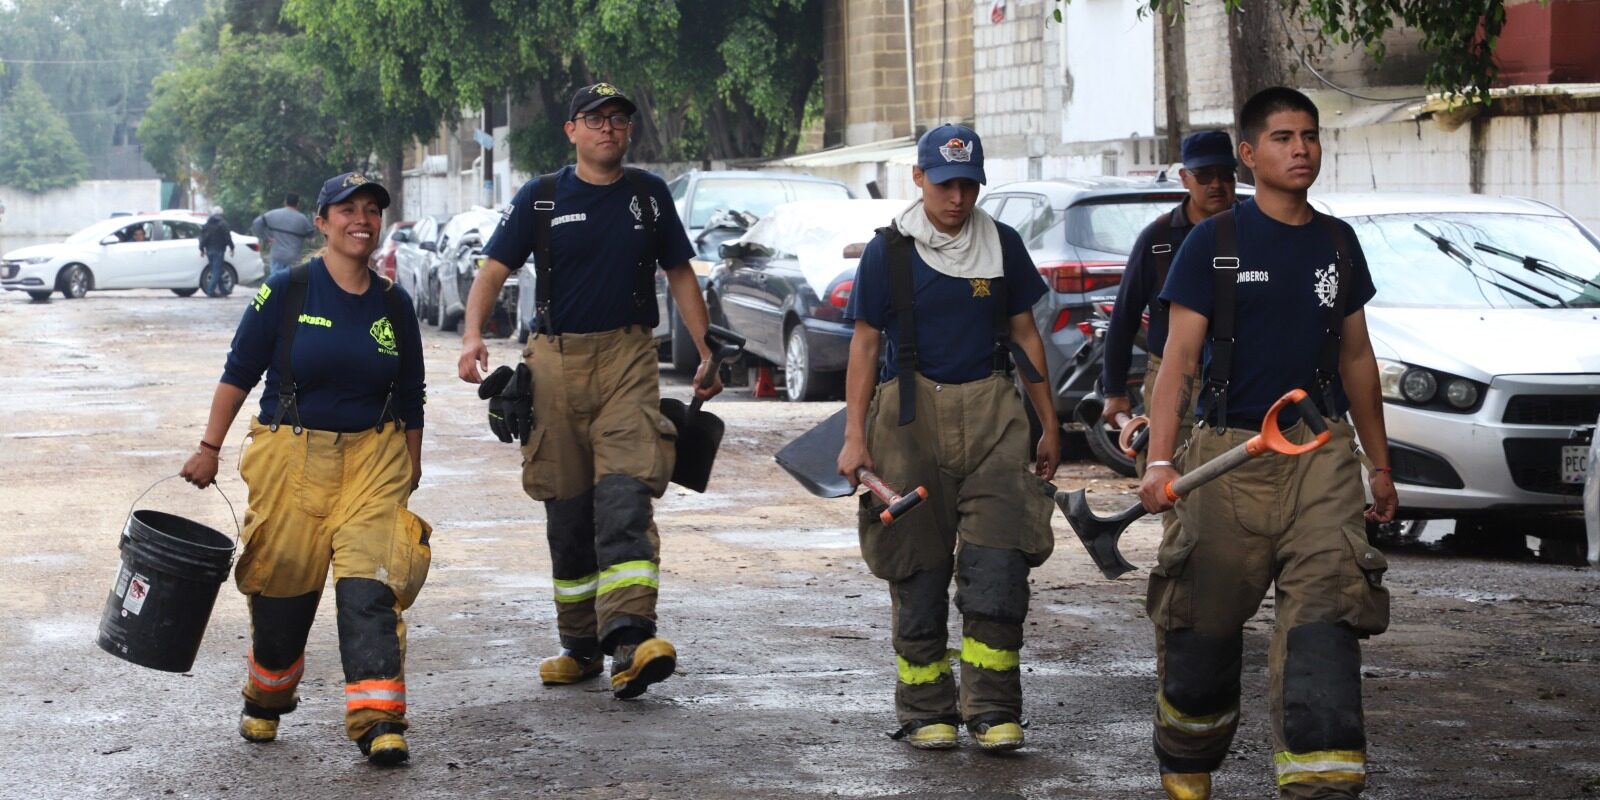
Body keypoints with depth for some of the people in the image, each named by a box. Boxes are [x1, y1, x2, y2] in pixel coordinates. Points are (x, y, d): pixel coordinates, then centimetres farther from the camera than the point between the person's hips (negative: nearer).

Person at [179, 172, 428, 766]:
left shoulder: (394, 305, 6)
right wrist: (210, 448, -1)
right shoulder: (286, 292, -3)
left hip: (373, 456, 1)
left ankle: (378, 722, -18)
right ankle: (266, 701, 32)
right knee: (284, 586, 7)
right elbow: (239, 372, 2)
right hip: (291, 455, -1)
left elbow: (410, 399, 14)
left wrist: (411, 473, 15)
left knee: (369, 583, -13)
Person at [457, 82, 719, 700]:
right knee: (567, 507, 6)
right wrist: (473, 333, -17)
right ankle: (580, 646, 17)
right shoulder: (541, 199, 6)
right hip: (556, 359, 1)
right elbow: (494, 269, 1)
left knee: (624, 495, -17)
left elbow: (679, 274, 17)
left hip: (628, 359, -1)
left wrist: (706, 352, 11)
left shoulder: (649, 195, 10)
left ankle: (629, 639, -29)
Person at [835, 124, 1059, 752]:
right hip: (911, 412, -1)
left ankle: (992, 706, -3)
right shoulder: (889, 252, 1)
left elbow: (1023, 334, 15)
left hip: (990, 408, 1)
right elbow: (865, 345, 3)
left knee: (998, 560, -9)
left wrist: (1049, 423, 15)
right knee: (919, 566, 3)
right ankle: (925, 709, 12)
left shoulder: (1002, 245, 8)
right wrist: (855, 436, -3)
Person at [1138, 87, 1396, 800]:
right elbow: (1178, 358, -4)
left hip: (1322, 453, 2)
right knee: (1205, 622, 5)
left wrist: (1378, 462, 22)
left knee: (1323, 616, -11)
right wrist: (1160, 459, -15)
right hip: (1230, 449, -2)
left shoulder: (1337, 242, 12)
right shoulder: (1214, 242, 0)